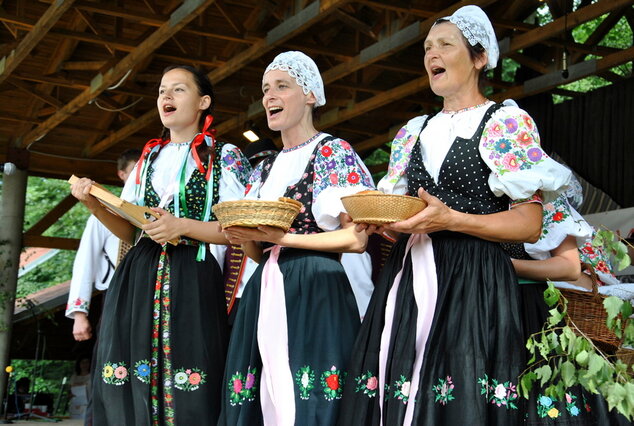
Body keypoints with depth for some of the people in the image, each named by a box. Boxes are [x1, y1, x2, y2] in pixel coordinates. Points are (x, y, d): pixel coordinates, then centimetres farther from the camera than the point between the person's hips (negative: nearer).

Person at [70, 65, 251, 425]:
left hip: (192, 282, -5)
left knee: (187, 395, -11)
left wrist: (182, 226, -15)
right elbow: (130, 231, 19)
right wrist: (95, 205, 1)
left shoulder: (225, 158, 4)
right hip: (138, 280, 5)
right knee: (128, 391, 0)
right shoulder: (150, 158, 20)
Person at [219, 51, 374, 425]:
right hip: (266, 297, 6)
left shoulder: (333, 152, -1)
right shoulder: (265, 170, 19)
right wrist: (245, 239, -2)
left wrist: (281, 238, -14)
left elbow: (356, 239, -10)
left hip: (315, 294, -6)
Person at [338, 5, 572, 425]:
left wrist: (451, 220, -19)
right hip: (407, 281, 6)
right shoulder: (414, 132, 18)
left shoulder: (507, 122, 0)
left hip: (473, 285, -5)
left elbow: (530, 223, -7)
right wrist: (378, 220, -2)